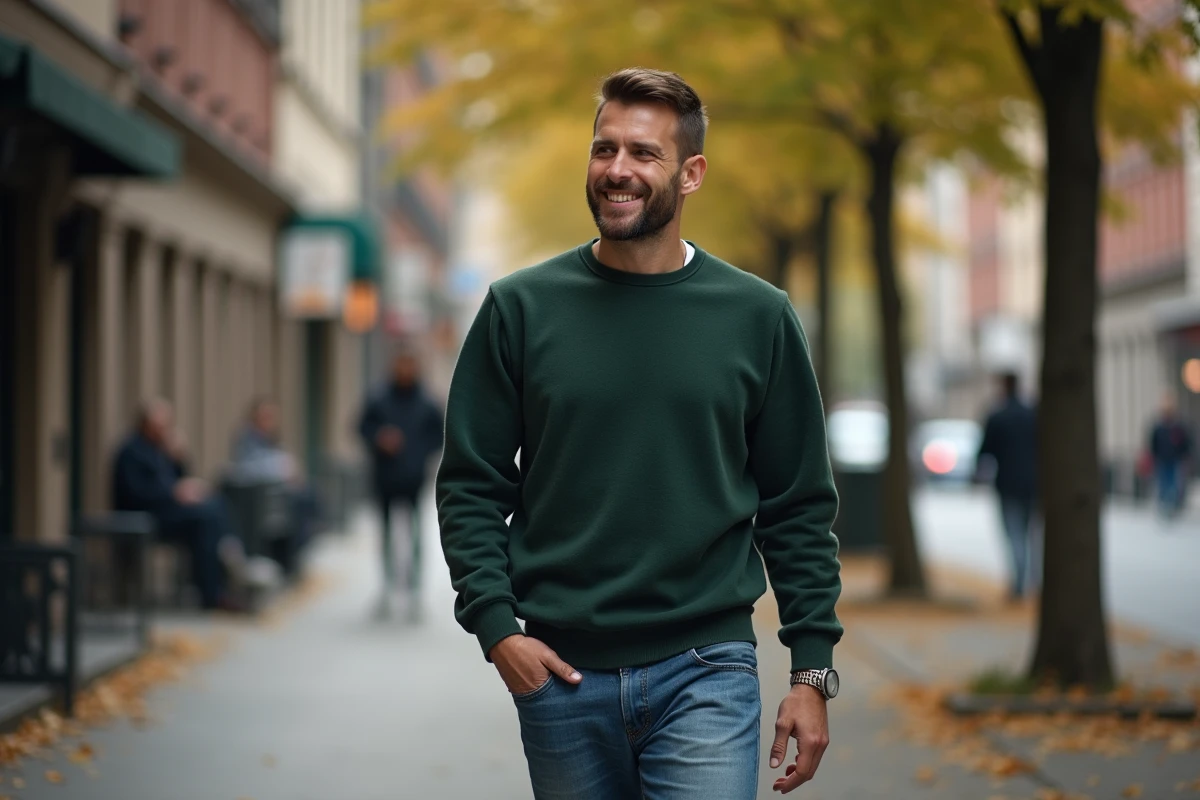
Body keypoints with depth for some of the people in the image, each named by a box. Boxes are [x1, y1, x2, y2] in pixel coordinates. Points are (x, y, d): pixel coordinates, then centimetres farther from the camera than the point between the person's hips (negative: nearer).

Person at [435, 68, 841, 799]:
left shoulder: (758, 316, 3)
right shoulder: (521, 307, 3)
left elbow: (799, 506, 5)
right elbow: (471, 486, 5)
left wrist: (813, 670, 1)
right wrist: (494, 624, -8)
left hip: (705, 673, -1)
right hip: (559, 674, 1)